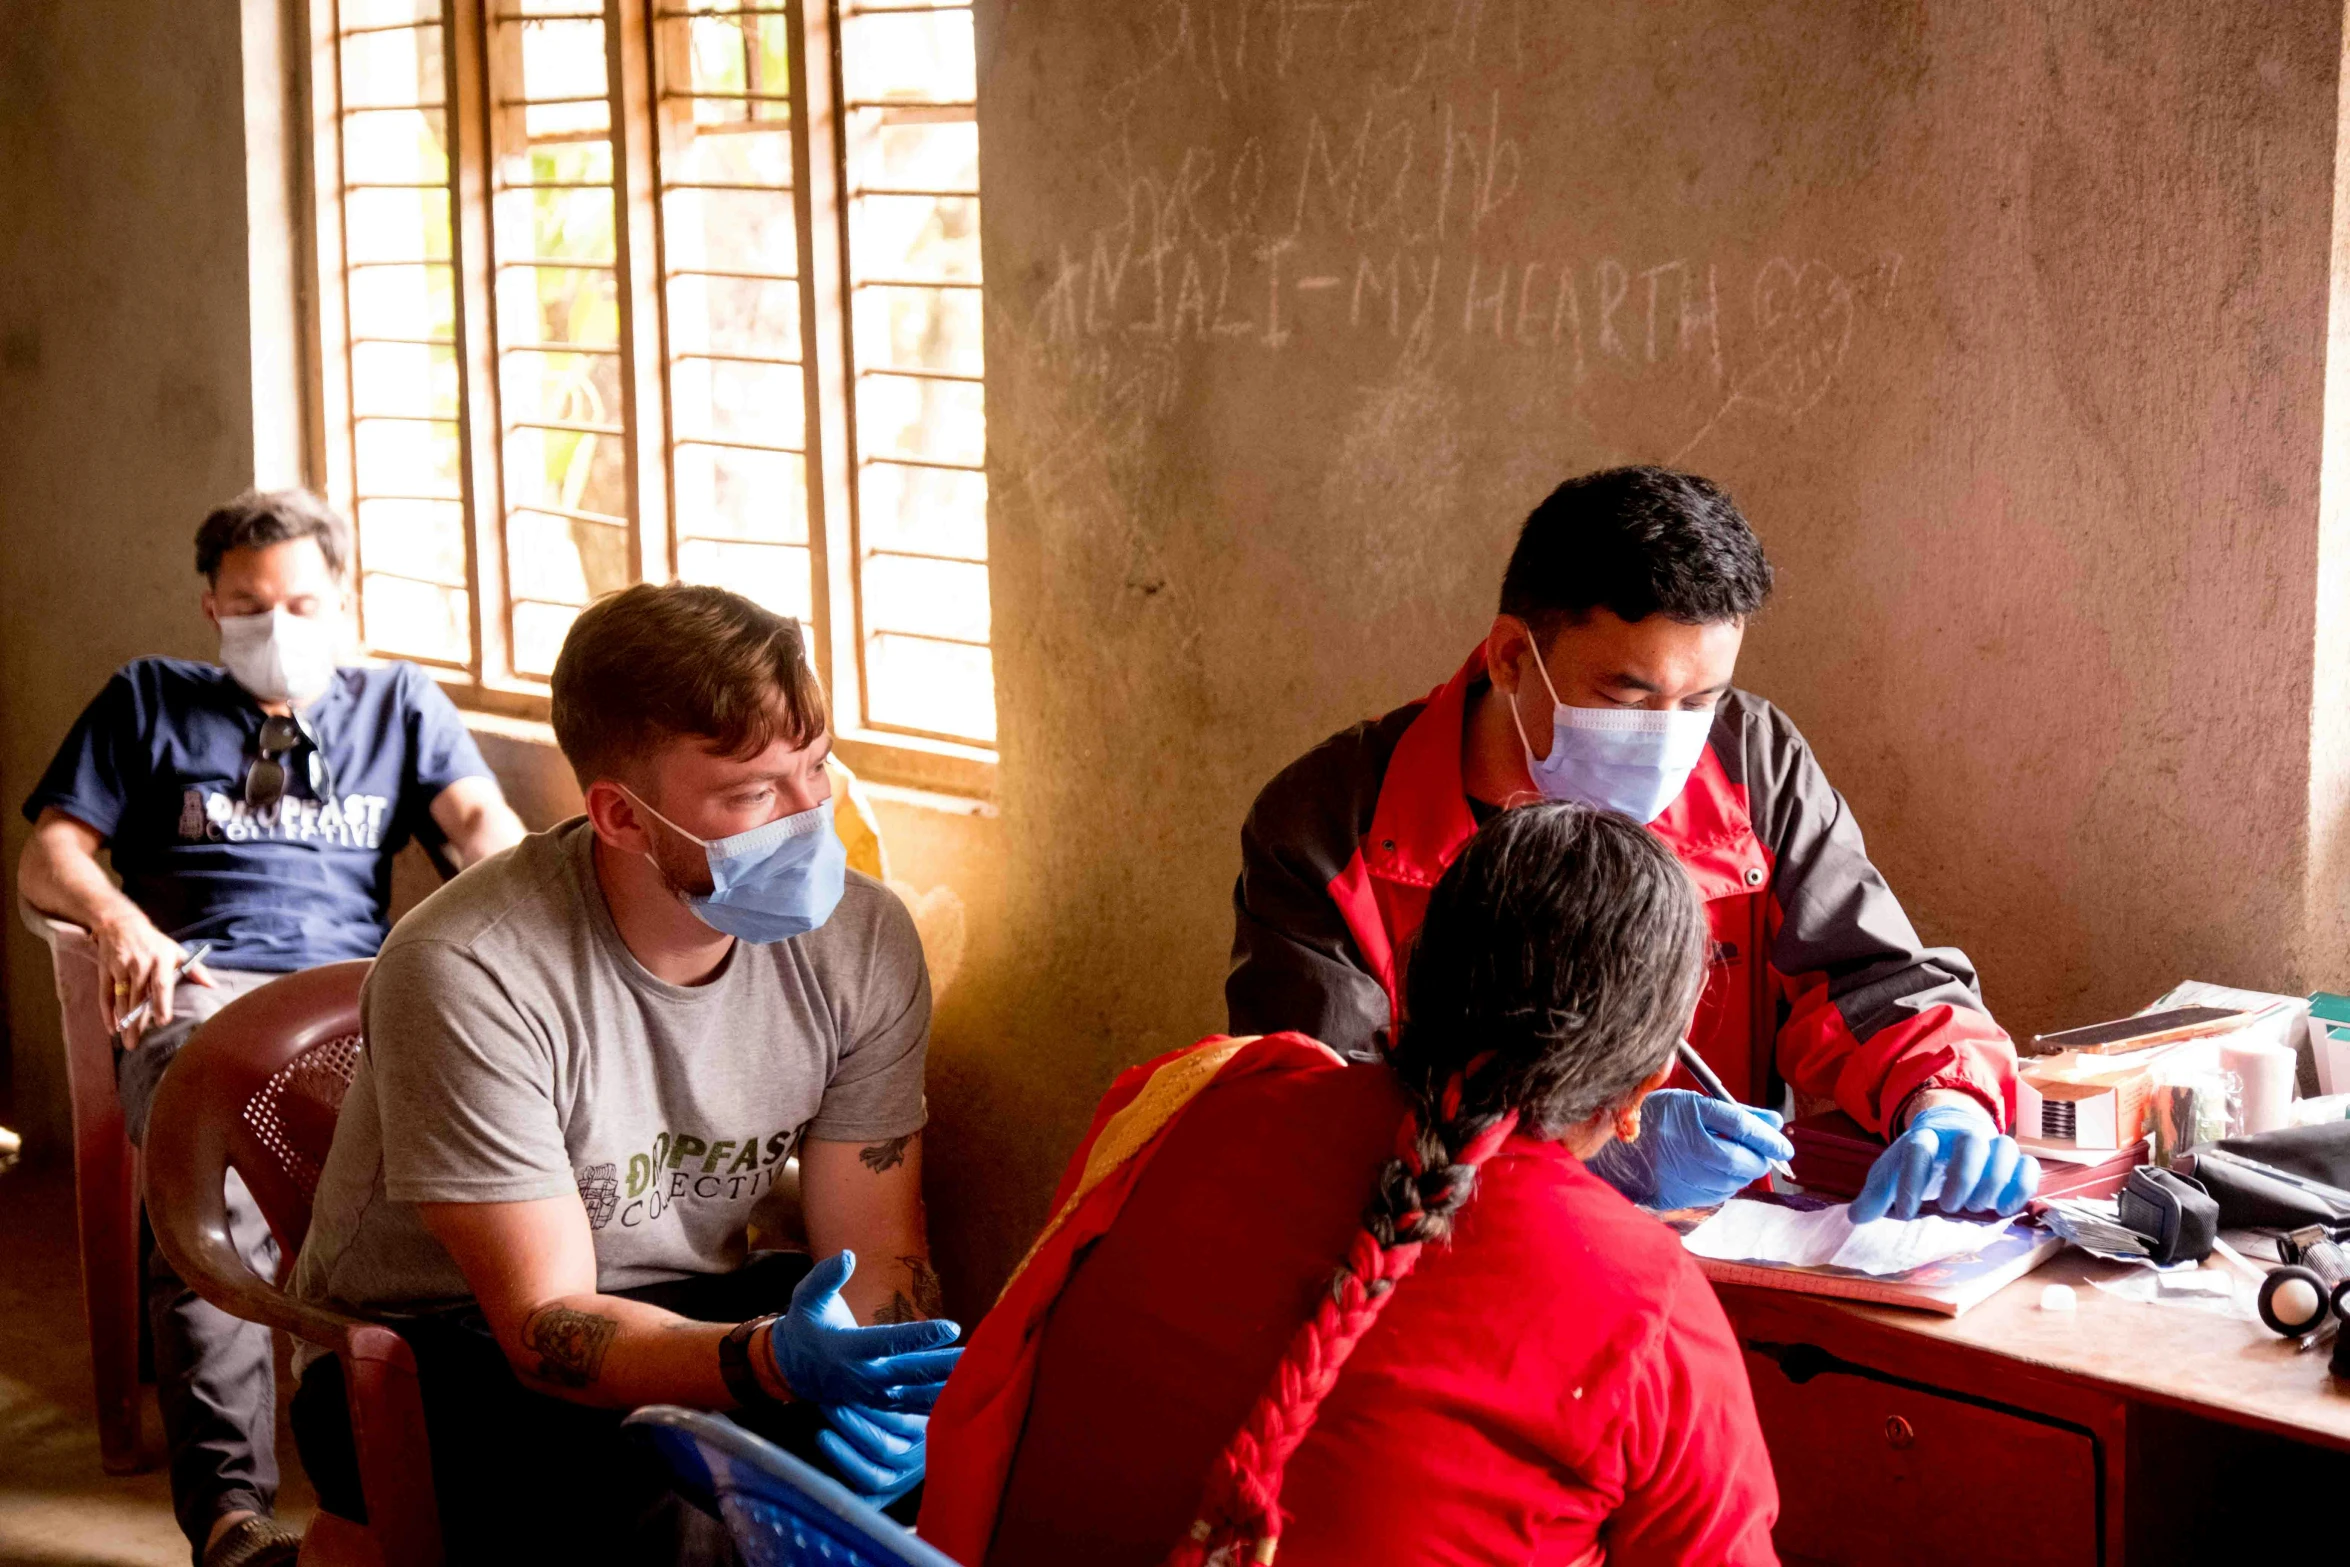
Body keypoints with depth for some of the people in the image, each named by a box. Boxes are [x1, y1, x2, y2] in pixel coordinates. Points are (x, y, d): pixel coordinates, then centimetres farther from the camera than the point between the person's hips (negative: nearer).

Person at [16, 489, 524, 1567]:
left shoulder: (398, 702, 29)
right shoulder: (149, 700, 27)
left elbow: (481, 820, 13)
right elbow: (47, 856, 18)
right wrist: (116, 919, -6)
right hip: (198, 986, 0)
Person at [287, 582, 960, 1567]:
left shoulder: (864, 940, -9)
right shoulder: (467, 974, -25)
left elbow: (879, 1245, -6)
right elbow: (546, 1323, -24)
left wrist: (883, 1384, -30)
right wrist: (770, 1362, -42)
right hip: (445, 1344, -4)